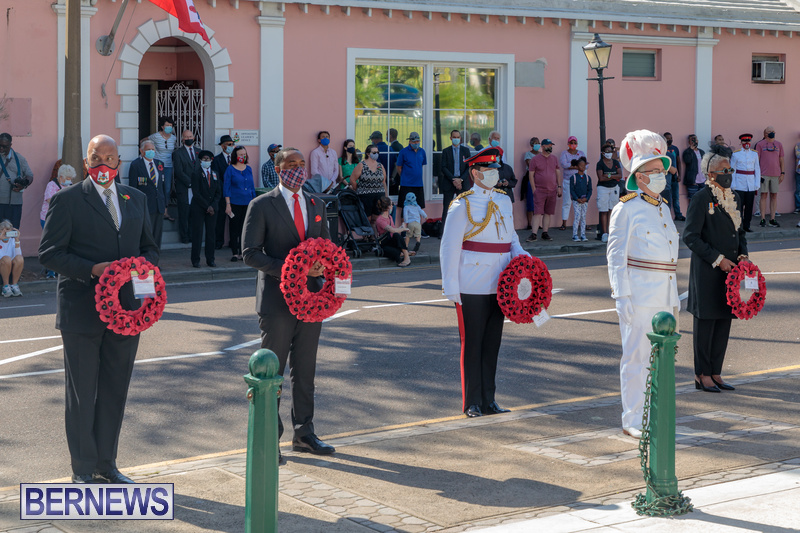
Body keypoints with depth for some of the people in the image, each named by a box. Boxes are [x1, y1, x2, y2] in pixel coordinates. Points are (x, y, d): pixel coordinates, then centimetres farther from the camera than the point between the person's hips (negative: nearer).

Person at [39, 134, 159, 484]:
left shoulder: (136, 199, 12)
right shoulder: (67, 200, -4)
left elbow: (150, 248, 19)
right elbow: (49, 253, -8)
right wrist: (92, 270, -20)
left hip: (125, 309, 5)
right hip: (82, 311, -5)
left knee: (115, 391, 12)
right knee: (82, 393, 2)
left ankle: (106, 464, 24)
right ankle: (83, 469, 13)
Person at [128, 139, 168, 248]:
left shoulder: (160, 164, 14)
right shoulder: (135, 165, -4)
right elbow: (132, 187, -5)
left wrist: (164, 204, 13)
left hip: (159, 206, 6)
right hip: (145, 207, -6)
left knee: (157, 235, 8)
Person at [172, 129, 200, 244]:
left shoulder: (199, 152, 15)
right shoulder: (177, 153, 0)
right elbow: (179, 172, -7)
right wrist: (190, 183, -12)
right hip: (183, 189, -4)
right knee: (184, 213, -2)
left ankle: (193, 236, 7)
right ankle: (184, 237, 4)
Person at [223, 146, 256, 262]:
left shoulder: (248, 169, 10)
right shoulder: (230, 169, -2)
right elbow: (226, 187, -4)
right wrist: (228, 204, -9)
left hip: (247, 203, 4)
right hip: (235, 203, -4)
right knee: (234, 228, 0)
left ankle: (242, 252, 10)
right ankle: (234, 253, 6)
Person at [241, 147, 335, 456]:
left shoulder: (316, 206, 14)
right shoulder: (261, 206, -3)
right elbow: (250, 253, -9)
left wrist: (321, 266, -6)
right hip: (277, 300, -5)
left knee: (305, 369, 11)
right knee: (271, 370, 0)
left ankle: (304, 433, 20)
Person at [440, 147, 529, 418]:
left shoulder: (504, 200, 12)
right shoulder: (462, 205, -7)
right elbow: (449, 248, -8)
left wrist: (520, 255, -2)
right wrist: (451, 288, -12)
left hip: (499, 285, 6)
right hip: (472, 288, -6)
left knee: (492, 343, 11)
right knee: (472, 345, 1)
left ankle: (488, 400, 21)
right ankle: (472, 403, 10)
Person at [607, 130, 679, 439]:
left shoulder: (663, 208, 15)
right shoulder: (626, 209, -7)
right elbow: (615, 255, -9)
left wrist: (674, 295, 19)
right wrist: (621, 296, -16)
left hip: (663, 294, 7)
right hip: (638, 293, -7)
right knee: (637, 356, -3)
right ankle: (633, 421, 4)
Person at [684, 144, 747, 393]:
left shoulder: (734, 198, 12)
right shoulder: (702, 198, -11)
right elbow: (690, 236, -13)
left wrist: (743, 254, 3)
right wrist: (717, 259, -15)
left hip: (729, 269, 7)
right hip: (707, 272, -7)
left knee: (724, 320, 9)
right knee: (706, 322, 0)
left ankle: (715, 373, 18)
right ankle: (702, 375, 8)